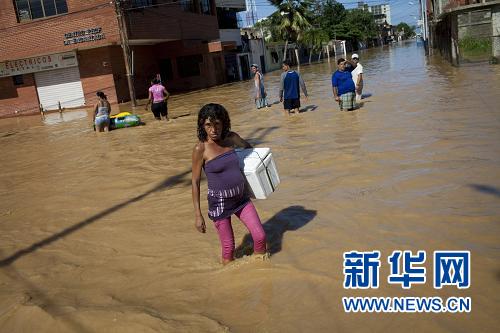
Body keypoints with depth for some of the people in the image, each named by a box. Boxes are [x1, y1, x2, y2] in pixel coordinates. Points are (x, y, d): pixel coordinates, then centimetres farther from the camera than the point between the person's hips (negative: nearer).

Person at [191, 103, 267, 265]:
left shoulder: (231, 138, -1)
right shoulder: (200, 148, -15)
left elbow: (246, 146, 23)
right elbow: (195, 181, -11)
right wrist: (198, 215, -12)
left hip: (241, 198, 5)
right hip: (219, 203, -4)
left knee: (260, 236, 6)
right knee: (228, 248, 5)